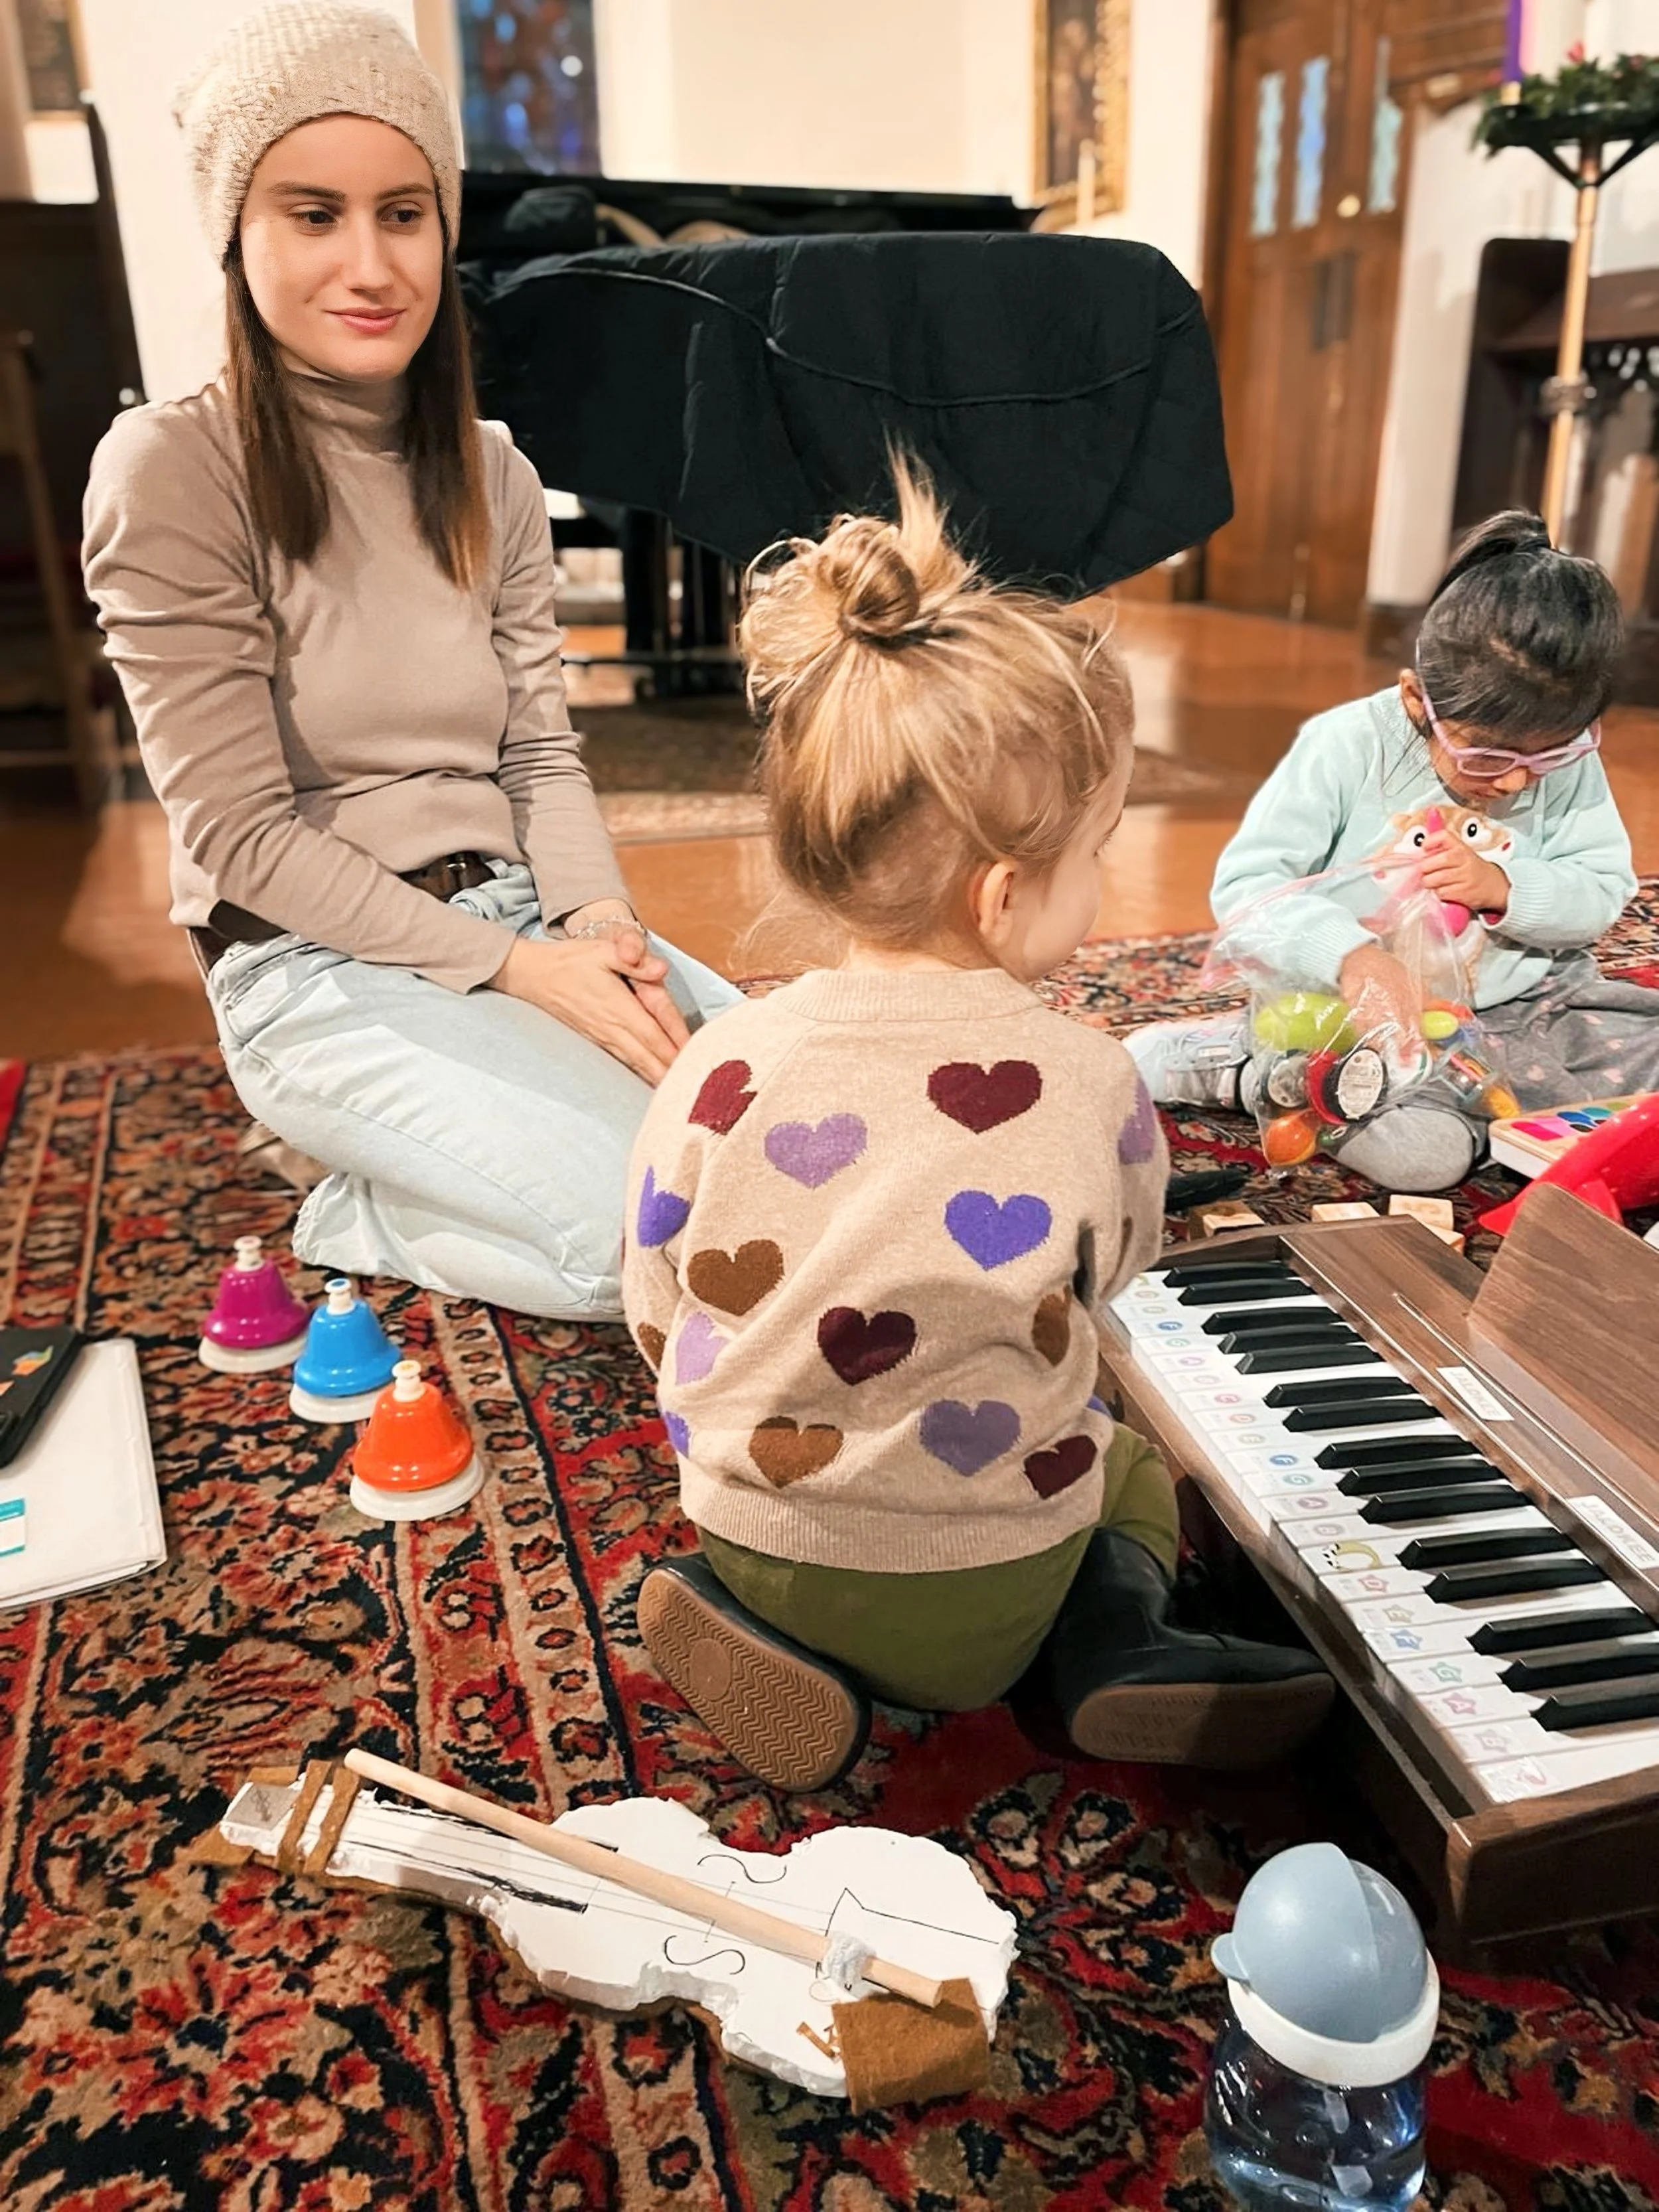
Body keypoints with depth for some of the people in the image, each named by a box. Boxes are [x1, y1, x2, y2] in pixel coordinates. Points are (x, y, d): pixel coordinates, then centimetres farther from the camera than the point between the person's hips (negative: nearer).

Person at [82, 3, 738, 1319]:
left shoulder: (492, 477, 10)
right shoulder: (173, 472, -10)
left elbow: (542, 752, 8)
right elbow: (243, 832, -13)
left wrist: (597, 920, -13)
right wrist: (518, 968, -19)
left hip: (524, 921, 7)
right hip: (320, 967, -6)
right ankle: (358, 1214, 3)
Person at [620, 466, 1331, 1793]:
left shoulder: (721, 1070, -15)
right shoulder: (1086, 1086, -18)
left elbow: (658, 1322, -3)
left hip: (752, 1523, 1)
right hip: (984, 1610, 0)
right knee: (1137, 1461, 29)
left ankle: (769, 1631, 7)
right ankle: (1122, 1642, 2)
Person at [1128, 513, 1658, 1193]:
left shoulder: (1568, 761, -2)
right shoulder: (1346, 747, -14)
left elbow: (1604, 890, 3)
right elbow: (1243, 884, -20)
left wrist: (1506, 887, -19)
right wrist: (1350, 953, -38)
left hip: (1534, 1002, 6)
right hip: (1371, 1015, -6)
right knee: (1421, 1148, -31)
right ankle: (1233, 1061, -7)